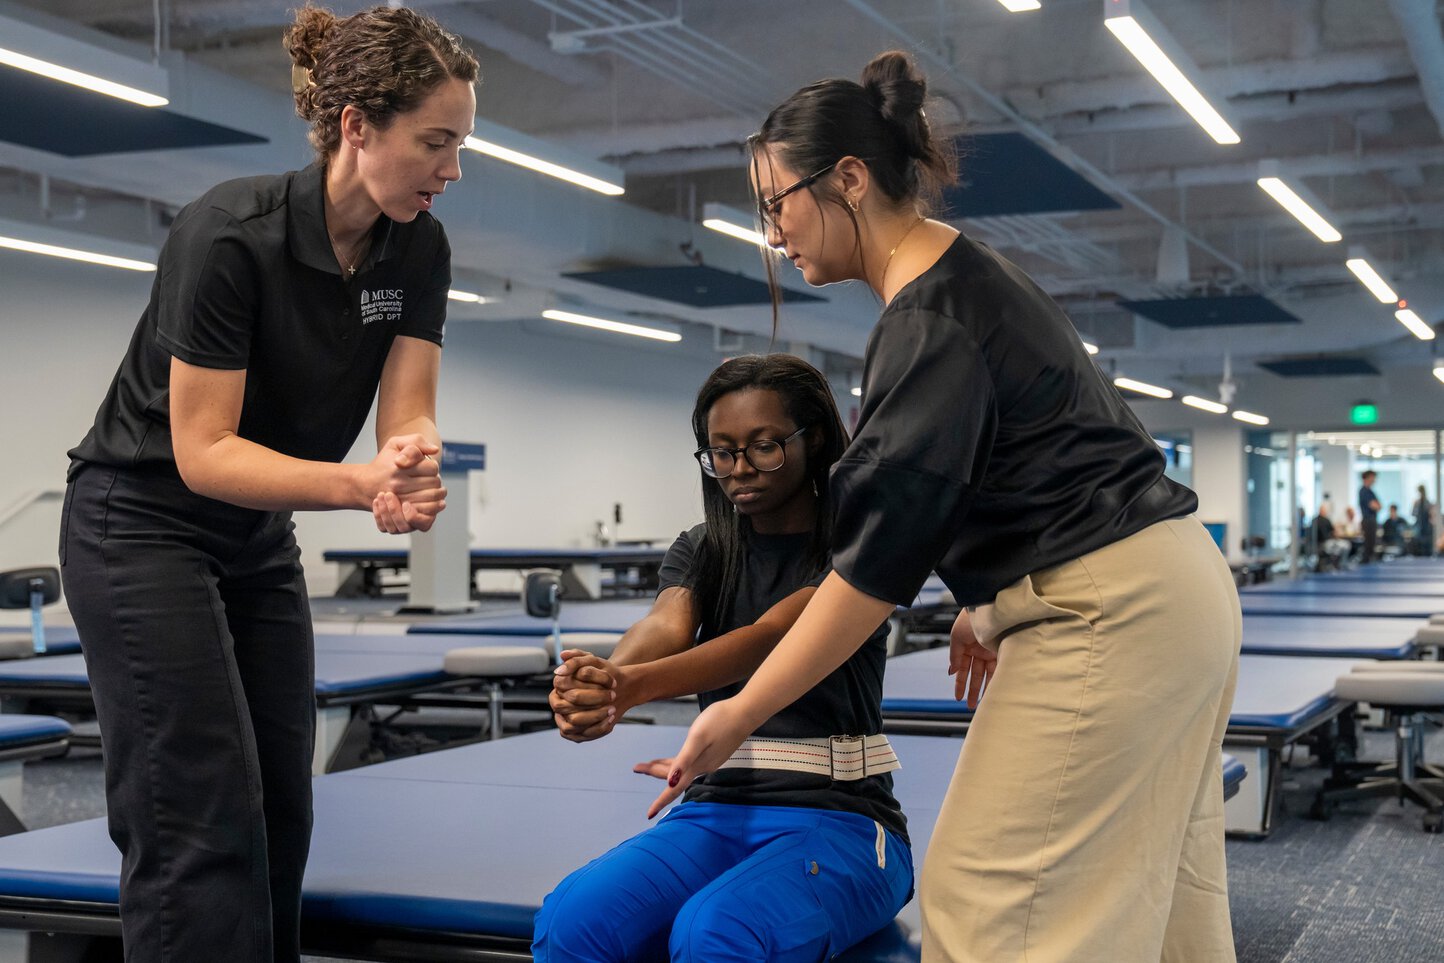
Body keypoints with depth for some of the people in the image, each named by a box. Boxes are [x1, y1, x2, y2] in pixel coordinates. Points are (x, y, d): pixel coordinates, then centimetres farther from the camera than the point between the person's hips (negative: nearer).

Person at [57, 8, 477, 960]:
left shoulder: (420, 249, -7)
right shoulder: (232, 234, -26)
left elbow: (408, 412, -12)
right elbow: (202, 451, -26)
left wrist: (414, 470, -36)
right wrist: (360, 483, -39)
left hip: (260, 538, 7)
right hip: (143, 524, -7)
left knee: (281, 814, 8)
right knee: (204, 821, -10)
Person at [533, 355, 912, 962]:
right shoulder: (699, 552, 11)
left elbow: (772, 635, -22)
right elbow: (665, 626, -12)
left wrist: (635, 685, -41)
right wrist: (604, 679, -38)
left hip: (837, 819, -4)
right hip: (717, 812, 4)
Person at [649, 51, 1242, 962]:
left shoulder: (932, 321, -19)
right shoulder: (967, 274, 13)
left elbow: (880, 556, -22)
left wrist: (738, 717, -17)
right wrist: (994, 604, 20)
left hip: (1108, 614, -11)